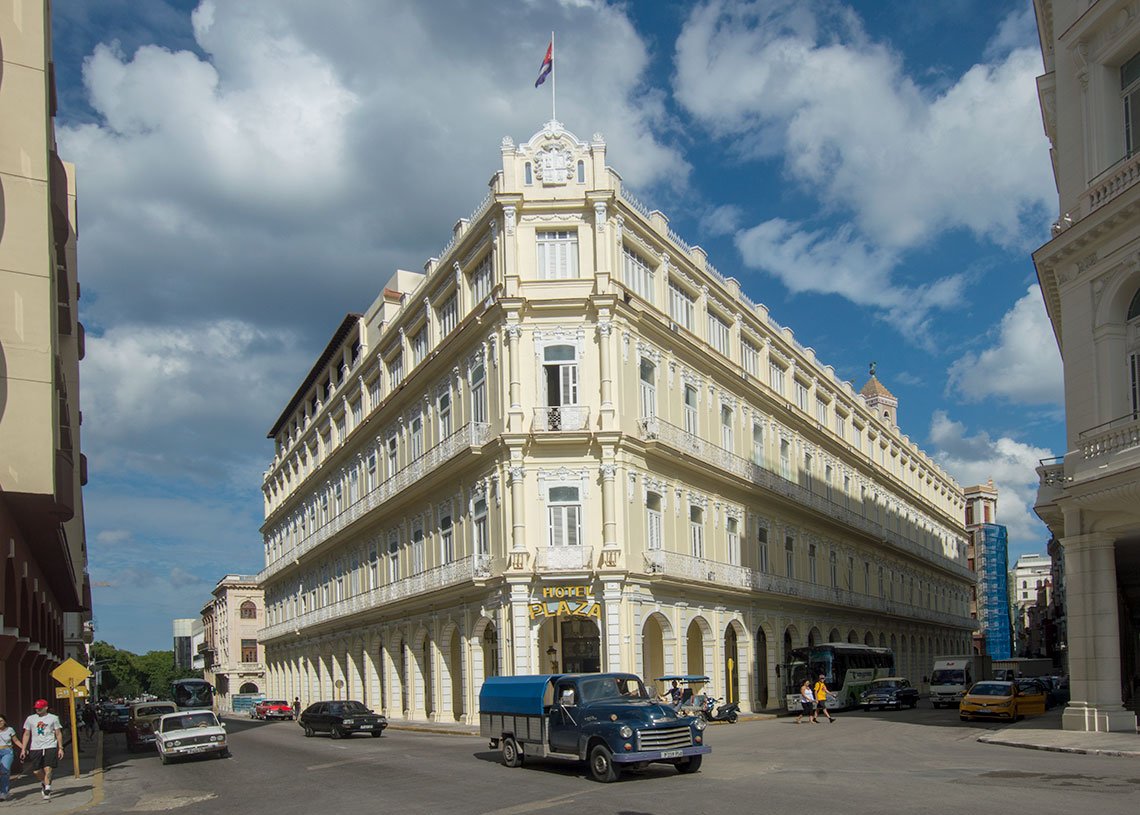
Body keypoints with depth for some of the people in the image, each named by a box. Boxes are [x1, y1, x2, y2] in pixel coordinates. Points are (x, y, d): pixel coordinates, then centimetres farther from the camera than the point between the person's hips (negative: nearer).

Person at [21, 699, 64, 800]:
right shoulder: (30, 719, 9)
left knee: (48, 769, -14)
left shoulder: (53, 718, 5)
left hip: (50, 747, -2)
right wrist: (23, 749, 5)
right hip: (35, 748, 3)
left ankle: (47, 790, -11)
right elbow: (26, 734, 12)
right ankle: (43, 783, 33)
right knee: (36, 771, 3)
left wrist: (60, 748, 3)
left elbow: (58, 733, 7)